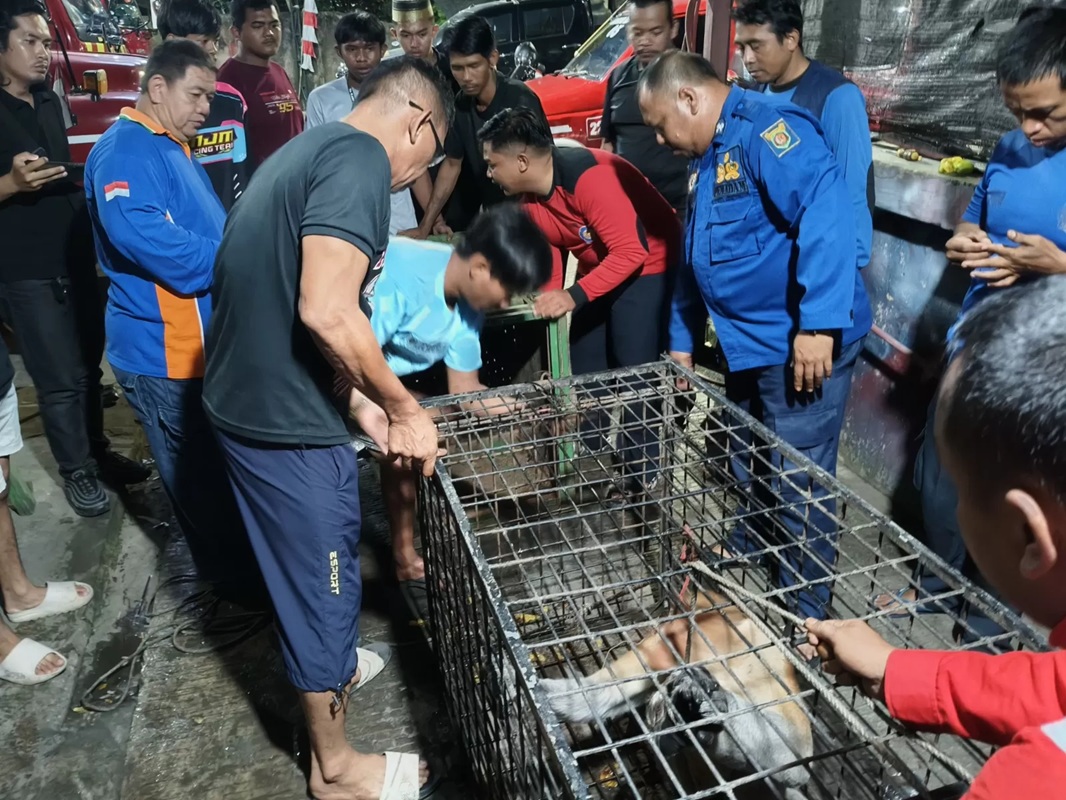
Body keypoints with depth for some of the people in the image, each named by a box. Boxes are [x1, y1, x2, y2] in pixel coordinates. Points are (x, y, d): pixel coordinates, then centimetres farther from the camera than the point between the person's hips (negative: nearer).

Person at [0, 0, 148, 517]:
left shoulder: (50, 103, 12)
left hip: (76, 257, 7)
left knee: (88, 364, 15)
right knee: (60, 378, 0)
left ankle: (98, 452, 30)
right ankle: (77, 472, 16)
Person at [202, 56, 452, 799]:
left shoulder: (309, 148, 15)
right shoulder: (359, 157, -17)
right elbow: (327, 312, -30)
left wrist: (370, 401, 17)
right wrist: (405, 410, -16)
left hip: (248, 397, 10)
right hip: (286, 416, -9)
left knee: (305, 563, 27)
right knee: (324, 574, 8)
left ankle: (326, 666, 52)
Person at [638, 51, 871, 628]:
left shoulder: (766, 130, -16)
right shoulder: (707, 159, 16)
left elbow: (828, 213, -30)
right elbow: (694, 259, 24)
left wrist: (819, 324, -33)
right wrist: (682, 341, 27)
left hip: (805, 348, -10)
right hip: (747, 347, 10)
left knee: (798, 488, 2)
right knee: (745, 472, 24)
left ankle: (800, 615, 21)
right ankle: (740, 561, 46)